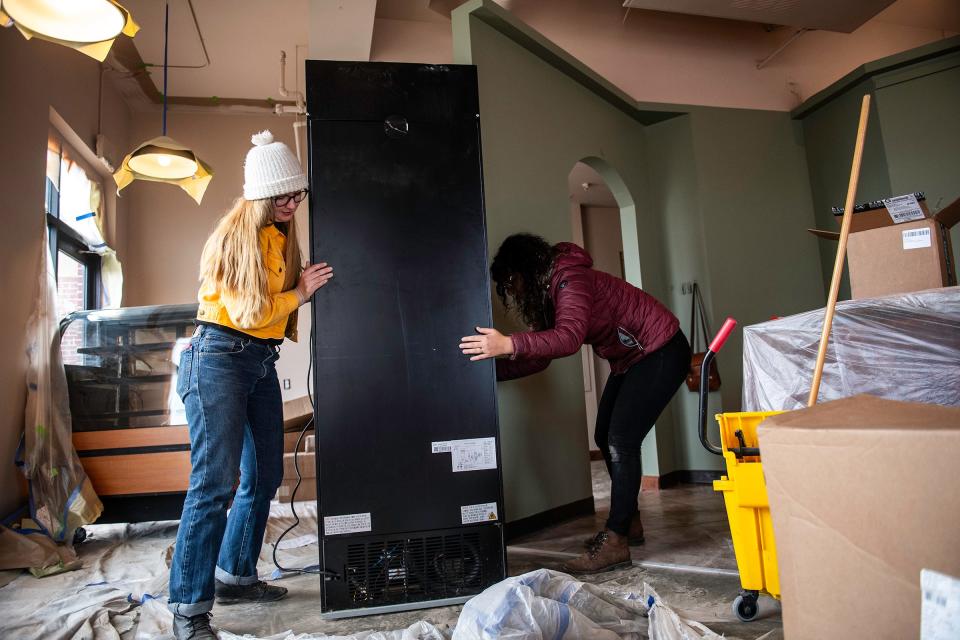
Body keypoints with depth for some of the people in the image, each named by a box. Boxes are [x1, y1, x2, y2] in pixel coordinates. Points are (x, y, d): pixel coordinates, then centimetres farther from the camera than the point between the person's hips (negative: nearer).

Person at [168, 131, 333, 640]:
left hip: (261, 360, 8)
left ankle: (234, 577, 25)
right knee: (214, 480, -11)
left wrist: (304, 287, 6)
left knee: (264, 476, 10)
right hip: (220, 355, -8)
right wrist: (299, 295, -4)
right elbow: (248, 311, -13)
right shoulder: (236, 234, -9)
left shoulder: (281, 235, 15)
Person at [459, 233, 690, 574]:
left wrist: (508, 343, -51)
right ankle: (630, 522, 26)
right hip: (629, 359, 10)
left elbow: (569, 338, -43)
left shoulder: (570, 279, -25)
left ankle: (615, 542, -8)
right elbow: (537, 359, 2)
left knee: (621, 440, -15)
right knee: (606, 437, 11)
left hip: (660, 352, -10)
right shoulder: (547, 294, 3)